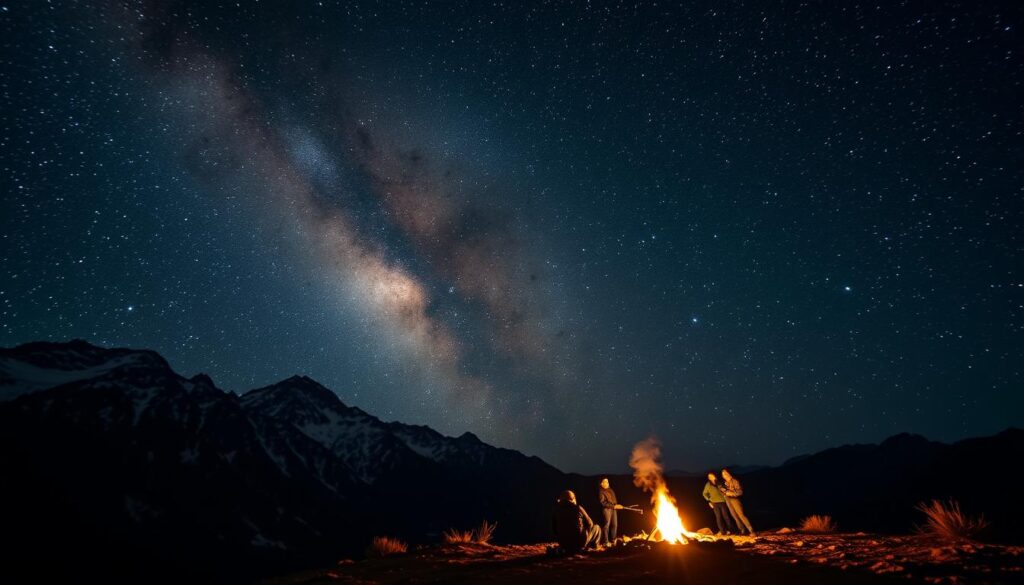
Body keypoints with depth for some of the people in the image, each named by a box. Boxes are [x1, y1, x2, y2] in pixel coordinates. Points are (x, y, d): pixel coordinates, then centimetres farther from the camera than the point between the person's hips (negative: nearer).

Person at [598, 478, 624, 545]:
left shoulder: (610, 490, 17)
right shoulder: (601, 492, -8)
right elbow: (603, 503, -15)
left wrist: (617, 505, 2)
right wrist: (613, 506, -17)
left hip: (614, 508, 8)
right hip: (606, 509, -8)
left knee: (615, 525, 9)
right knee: (606, 525, -6)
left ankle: (613, 540, 21)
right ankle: (606, 541, 0)